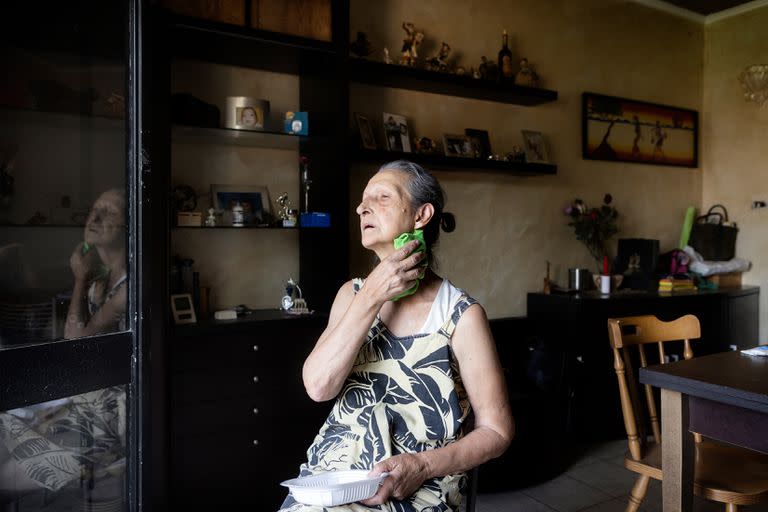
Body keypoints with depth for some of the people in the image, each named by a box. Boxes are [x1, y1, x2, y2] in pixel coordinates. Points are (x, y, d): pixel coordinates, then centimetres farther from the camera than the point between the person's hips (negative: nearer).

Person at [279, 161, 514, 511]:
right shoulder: (352, 294, 5)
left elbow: (497, 430, -4)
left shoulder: (462, 316, -8)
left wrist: (423, 465, -18)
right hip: (330, 476, 4)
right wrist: (372, 297, -14)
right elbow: (318, 386, -10)